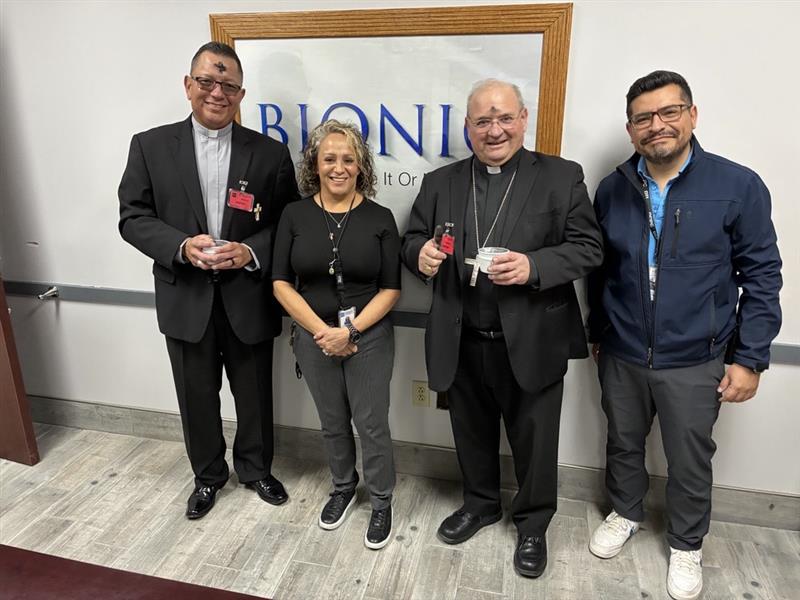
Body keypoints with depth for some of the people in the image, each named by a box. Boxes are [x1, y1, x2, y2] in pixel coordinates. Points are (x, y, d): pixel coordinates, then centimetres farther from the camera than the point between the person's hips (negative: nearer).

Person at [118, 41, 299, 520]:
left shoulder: (270, 153, -1)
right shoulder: (151, 146, 0)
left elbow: (289, 223, 0)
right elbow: (133, 217, -1)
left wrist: (251, 251, -18)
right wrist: (181, 246, -18)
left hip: (248, 299, 0)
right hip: (186, 299, 1)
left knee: (255, 395, 15)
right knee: (197, 397, 16)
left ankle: (256, 467, 40)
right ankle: (208, 474, 40)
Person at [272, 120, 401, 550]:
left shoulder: (380, 218, -5)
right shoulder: (295, 215, -2)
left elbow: (391, 289, -6)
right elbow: (281, 283, -4)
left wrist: (351, 330, -17)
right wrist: (321, 331, -13)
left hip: (369, 337, -2)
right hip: (313, 337, 2)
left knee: (371, 424, 6)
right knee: (333, 423, 17)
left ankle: (381, 502, 29)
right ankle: (343, 487, 42)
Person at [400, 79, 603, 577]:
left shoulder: (562, 176, -3)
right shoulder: (440, 182, 6)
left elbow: (588, 248, -6)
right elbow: (412, 241, 8)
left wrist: (533, 266, -23)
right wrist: (421, 253, -16)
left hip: (532, 343, -2)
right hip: (462, 344, 3)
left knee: (534, 441, 15)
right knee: (472, 434, 21)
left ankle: (533, 523, 40)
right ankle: (481, 503, 48)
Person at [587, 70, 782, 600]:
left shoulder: (738, 186, -10)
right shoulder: (613, 189, -2)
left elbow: (762, 275, -6)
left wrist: (750, 358, -8)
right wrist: (597, 333, 12)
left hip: (695, 362, -2)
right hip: (621, 356, 3)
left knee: (690, 462, 15)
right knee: (623, 445, 20)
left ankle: (686, 545, 41)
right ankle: (627, 514, 48)